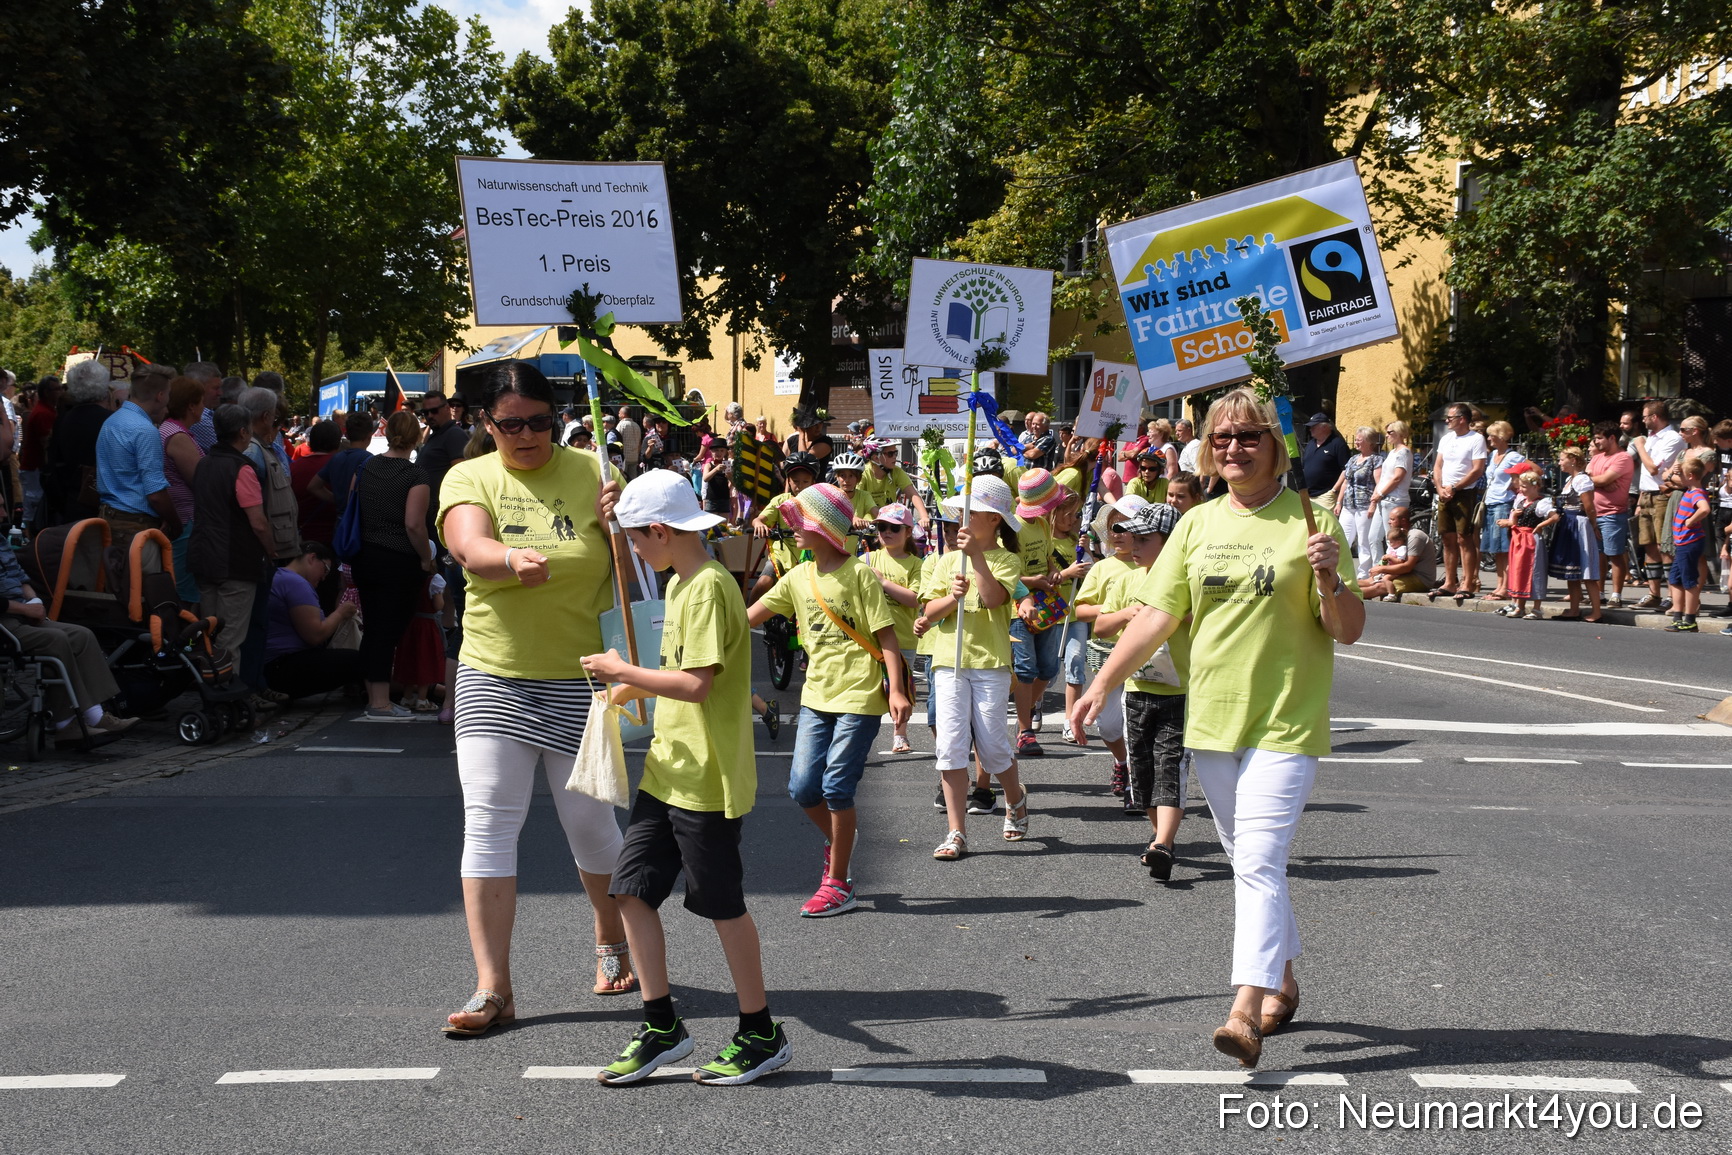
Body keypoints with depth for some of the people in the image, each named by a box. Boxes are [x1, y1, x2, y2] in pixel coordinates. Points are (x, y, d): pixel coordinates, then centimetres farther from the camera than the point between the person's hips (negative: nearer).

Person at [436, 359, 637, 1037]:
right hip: (493, 680, 1)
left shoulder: (591, 472, 0)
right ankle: (493, 988, 1)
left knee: (588, 820, 9)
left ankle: (611, 937, 36)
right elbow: (470, 549, -21)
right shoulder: (468, 479, 0)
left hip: (579, 679, 0)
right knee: (487, 825, -4)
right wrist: (513, 561, -43)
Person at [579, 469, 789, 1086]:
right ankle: (662, 1025, 16)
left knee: (722, 903, 2)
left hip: (708, 778, -9)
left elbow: (697, 683, -25)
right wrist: (633, 687, 9)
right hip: (667, 770, 9)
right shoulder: (679, 584, 13)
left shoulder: (710, 587, -18)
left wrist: (623, 670, -16)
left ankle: (761, 1034, 16)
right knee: (633, 889, 7)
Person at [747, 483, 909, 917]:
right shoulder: (798, 577, 8)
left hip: (859, 697, -6)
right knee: (802, 787, 1)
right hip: (817, 696, 6)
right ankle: (838, 842, 30)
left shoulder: (859, 575, -10)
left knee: (836, 787, -6)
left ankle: (839, 884, 6)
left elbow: (886, 636, -12)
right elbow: (750, 617, 10)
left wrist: (896, 690, -20)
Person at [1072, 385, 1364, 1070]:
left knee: (1258, 862, -14)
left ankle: (1247, 1011, -18)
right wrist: (1101, 685, 2)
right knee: (1249, 861, 15)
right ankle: (1283, 981, 33)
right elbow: (1158, 616, 8)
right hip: (1211, 718, 5)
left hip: (1285, 723, -5)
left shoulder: (1311, 522, -4)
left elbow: (1349, 632, -4)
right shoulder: (1197, 525, 8)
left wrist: (1331, 580, -23)